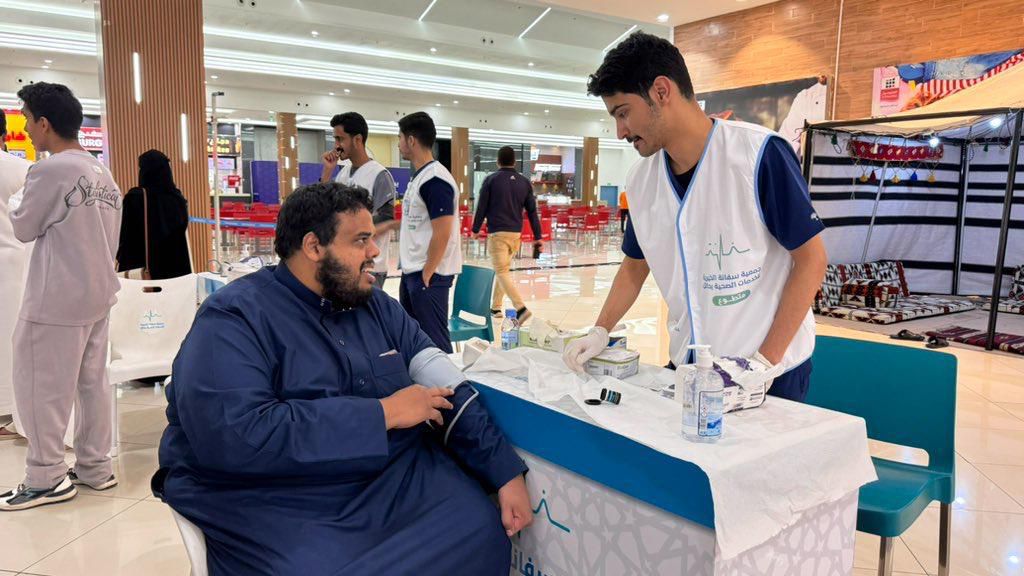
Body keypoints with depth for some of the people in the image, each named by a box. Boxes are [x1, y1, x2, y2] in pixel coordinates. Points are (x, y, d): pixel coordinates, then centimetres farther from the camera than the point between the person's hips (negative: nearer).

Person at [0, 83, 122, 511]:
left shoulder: (49, 170, -16)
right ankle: (95, 466, 22)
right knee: (92, 381, 13)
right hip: (98, 292, 8)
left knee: (41, 386, 4)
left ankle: (46, 477, 13)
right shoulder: (103, 174, 7)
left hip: (58, 298, -8)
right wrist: (94, 269, 19)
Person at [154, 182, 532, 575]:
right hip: (280, 509, -4)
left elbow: (445, 386, 4)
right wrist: (382, 413, -20)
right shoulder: (235, 317, -11)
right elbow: (232, 436, -25)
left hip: (395, 481, 5)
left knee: (483, 529, -14)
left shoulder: (377, 306, 8)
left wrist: (506, 472, -8)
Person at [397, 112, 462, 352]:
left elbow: (442, 233, -21)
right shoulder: (418, 175, 13)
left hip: (428, 275, -10)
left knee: (434, 340, -1)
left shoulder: (435, 180, -17)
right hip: (411, 271, 10)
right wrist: (409, 269, 14)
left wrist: (427, 273, -16)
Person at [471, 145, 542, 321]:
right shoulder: (524, 182, 7)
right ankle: (495, 307, 27)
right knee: (502, 269, 19)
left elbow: (482, 207, -2)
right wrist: (537, 237, 11)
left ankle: (521, 308, -21)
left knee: (502, 272, -6)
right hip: (516, 233, 5)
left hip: (497, 233, -5)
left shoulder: (491, 180, -4)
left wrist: (476, 229, 11)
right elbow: (532, 211, 7)